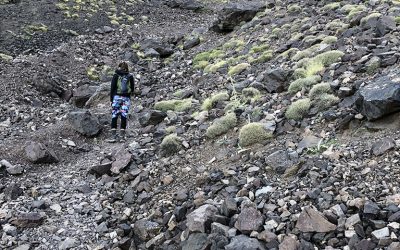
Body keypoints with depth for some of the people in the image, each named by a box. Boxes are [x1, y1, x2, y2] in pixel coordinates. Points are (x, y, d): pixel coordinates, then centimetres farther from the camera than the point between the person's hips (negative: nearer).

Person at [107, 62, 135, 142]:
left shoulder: (116, 75, 0)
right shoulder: (130, 76, 6)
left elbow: (112, 88, -1)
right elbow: (132, 88, 9)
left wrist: (111, 99, 5)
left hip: (117, 97, -2)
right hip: (126, 98, 2)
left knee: (114, 116, 1)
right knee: (124, 116, 4)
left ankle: (113, 135, -3)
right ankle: (122, 136, 2)